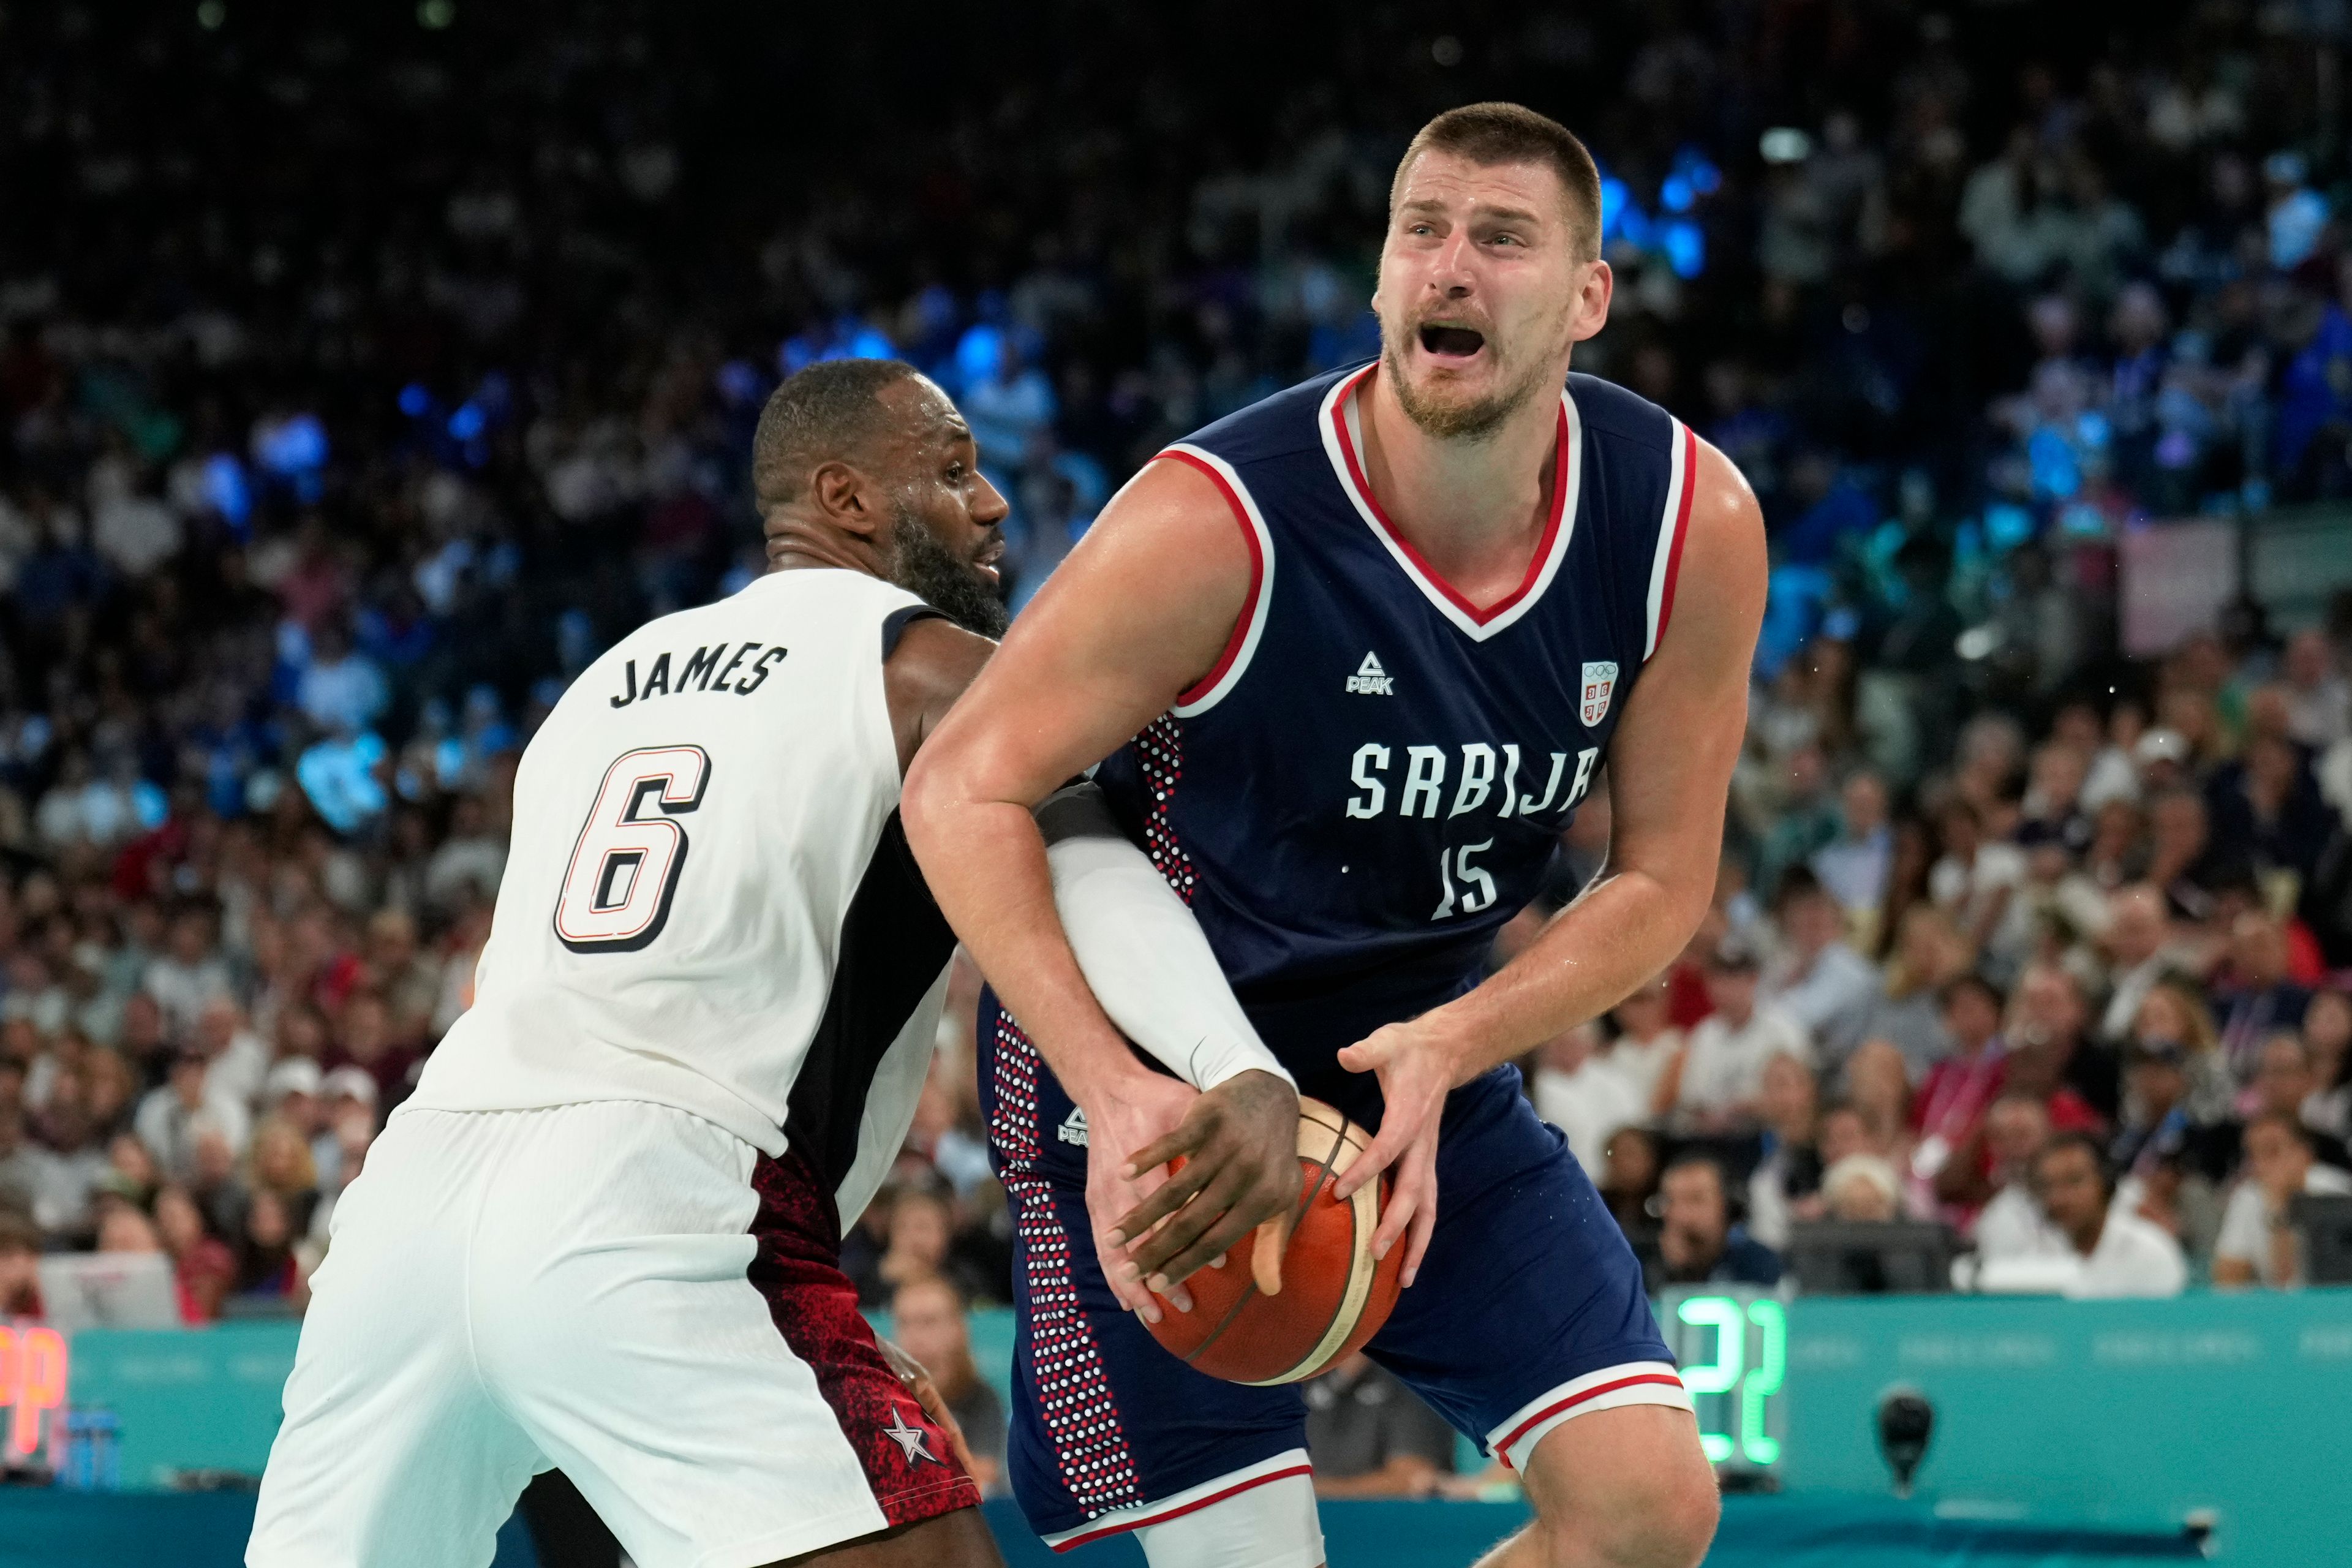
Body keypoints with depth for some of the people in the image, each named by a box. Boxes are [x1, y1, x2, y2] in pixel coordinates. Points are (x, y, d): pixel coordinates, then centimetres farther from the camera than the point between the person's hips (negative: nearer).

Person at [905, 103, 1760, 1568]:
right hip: (1152, 1074, -5)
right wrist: (1113, 1092, -32)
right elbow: (964, 790, -21)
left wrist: (1445, 1049, -21)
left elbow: (1663, 879, -5)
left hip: (1428, 1059, 5)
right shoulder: (1218, 525, -26)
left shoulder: (1695, 525, -13)